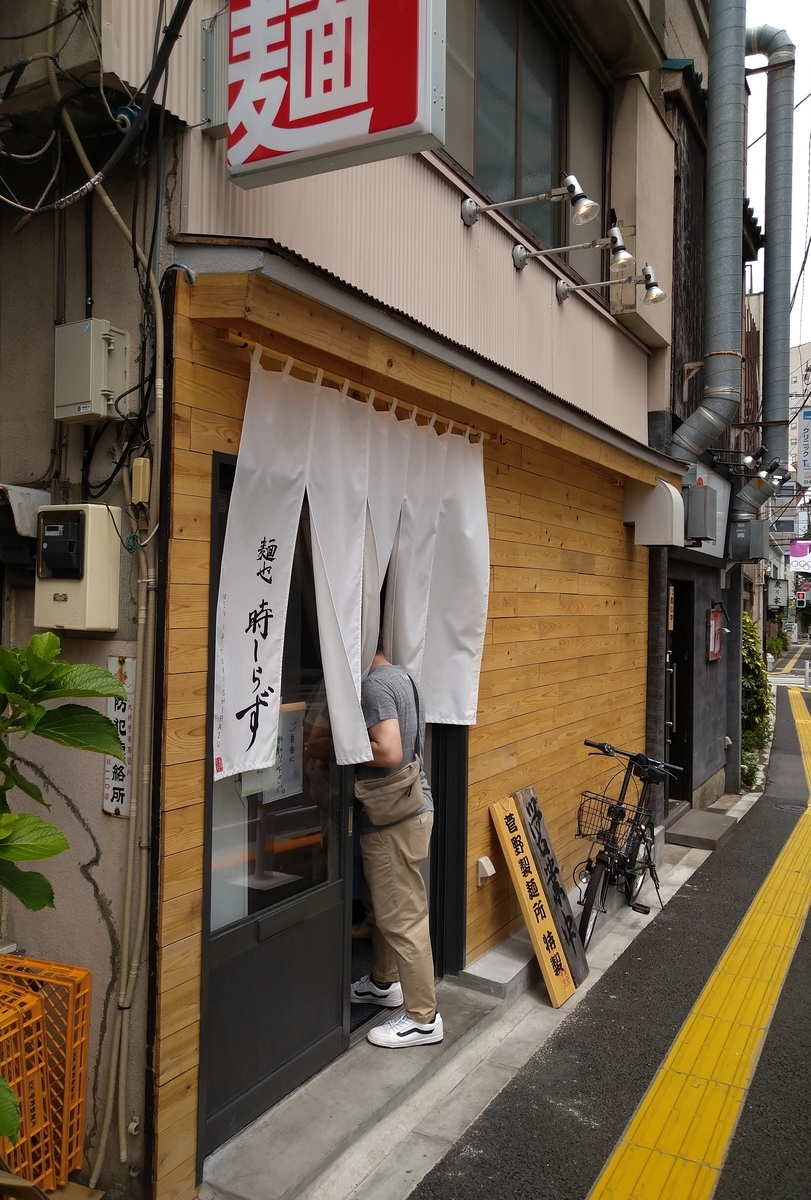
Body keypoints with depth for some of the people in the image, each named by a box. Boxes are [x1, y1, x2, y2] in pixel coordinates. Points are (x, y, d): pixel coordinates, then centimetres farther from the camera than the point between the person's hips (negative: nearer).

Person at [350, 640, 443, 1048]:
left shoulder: (374, 685, -19)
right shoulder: (401, 676, 12)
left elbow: (388, 753, -29)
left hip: (395, 818, -10)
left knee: (402, 916, 0)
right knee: (381, 906, 24)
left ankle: (423, 1018, 11)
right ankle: (384, 983, 40)